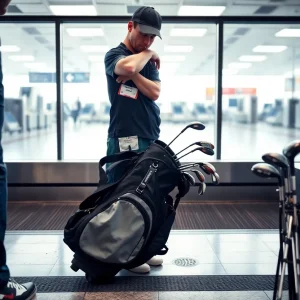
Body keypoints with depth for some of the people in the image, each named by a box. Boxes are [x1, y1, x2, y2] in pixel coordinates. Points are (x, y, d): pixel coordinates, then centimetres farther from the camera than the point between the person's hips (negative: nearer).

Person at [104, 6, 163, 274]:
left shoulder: (149, 62, 17)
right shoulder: (115, 54, -1)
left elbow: (155, 93, 2)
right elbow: (127, 67, -25)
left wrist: (134, 75, -11)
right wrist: (147, 53, -6)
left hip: (151, 139, 7)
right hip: (125, 140, -6)